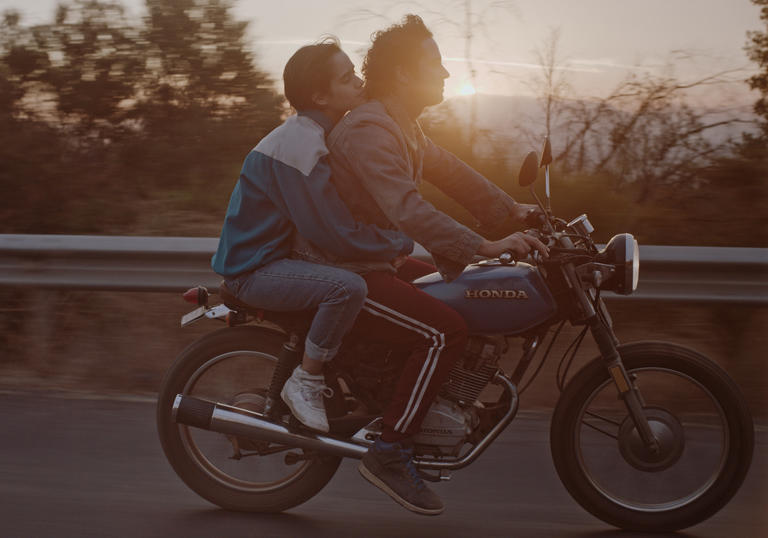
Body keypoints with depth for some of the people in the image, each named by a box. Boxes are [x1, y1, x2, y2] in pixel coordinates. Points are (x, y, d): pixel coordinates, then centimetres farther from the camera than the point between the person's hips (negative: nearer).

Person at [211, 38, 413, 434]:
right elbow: (338, 235, -27)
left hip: (278, 255, 11)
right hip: (254, 269, -11)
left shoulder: (317, 134, 9)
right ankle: (304, 384, -15)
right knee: (349, 287, -33)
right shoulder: (299, 146, -24)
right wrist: (402, 243, -14)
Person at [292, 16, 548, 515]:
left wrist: (511, 209, 15)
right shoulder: (367, 129, -23)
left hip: (373, 259, 11)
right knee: (445, 330, -23)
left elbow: (448, 169, 22)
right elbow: (407, 209, -34)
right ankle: (389, 453, -18)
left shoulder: (404, 126, 12)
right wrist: (485, 247, -38)